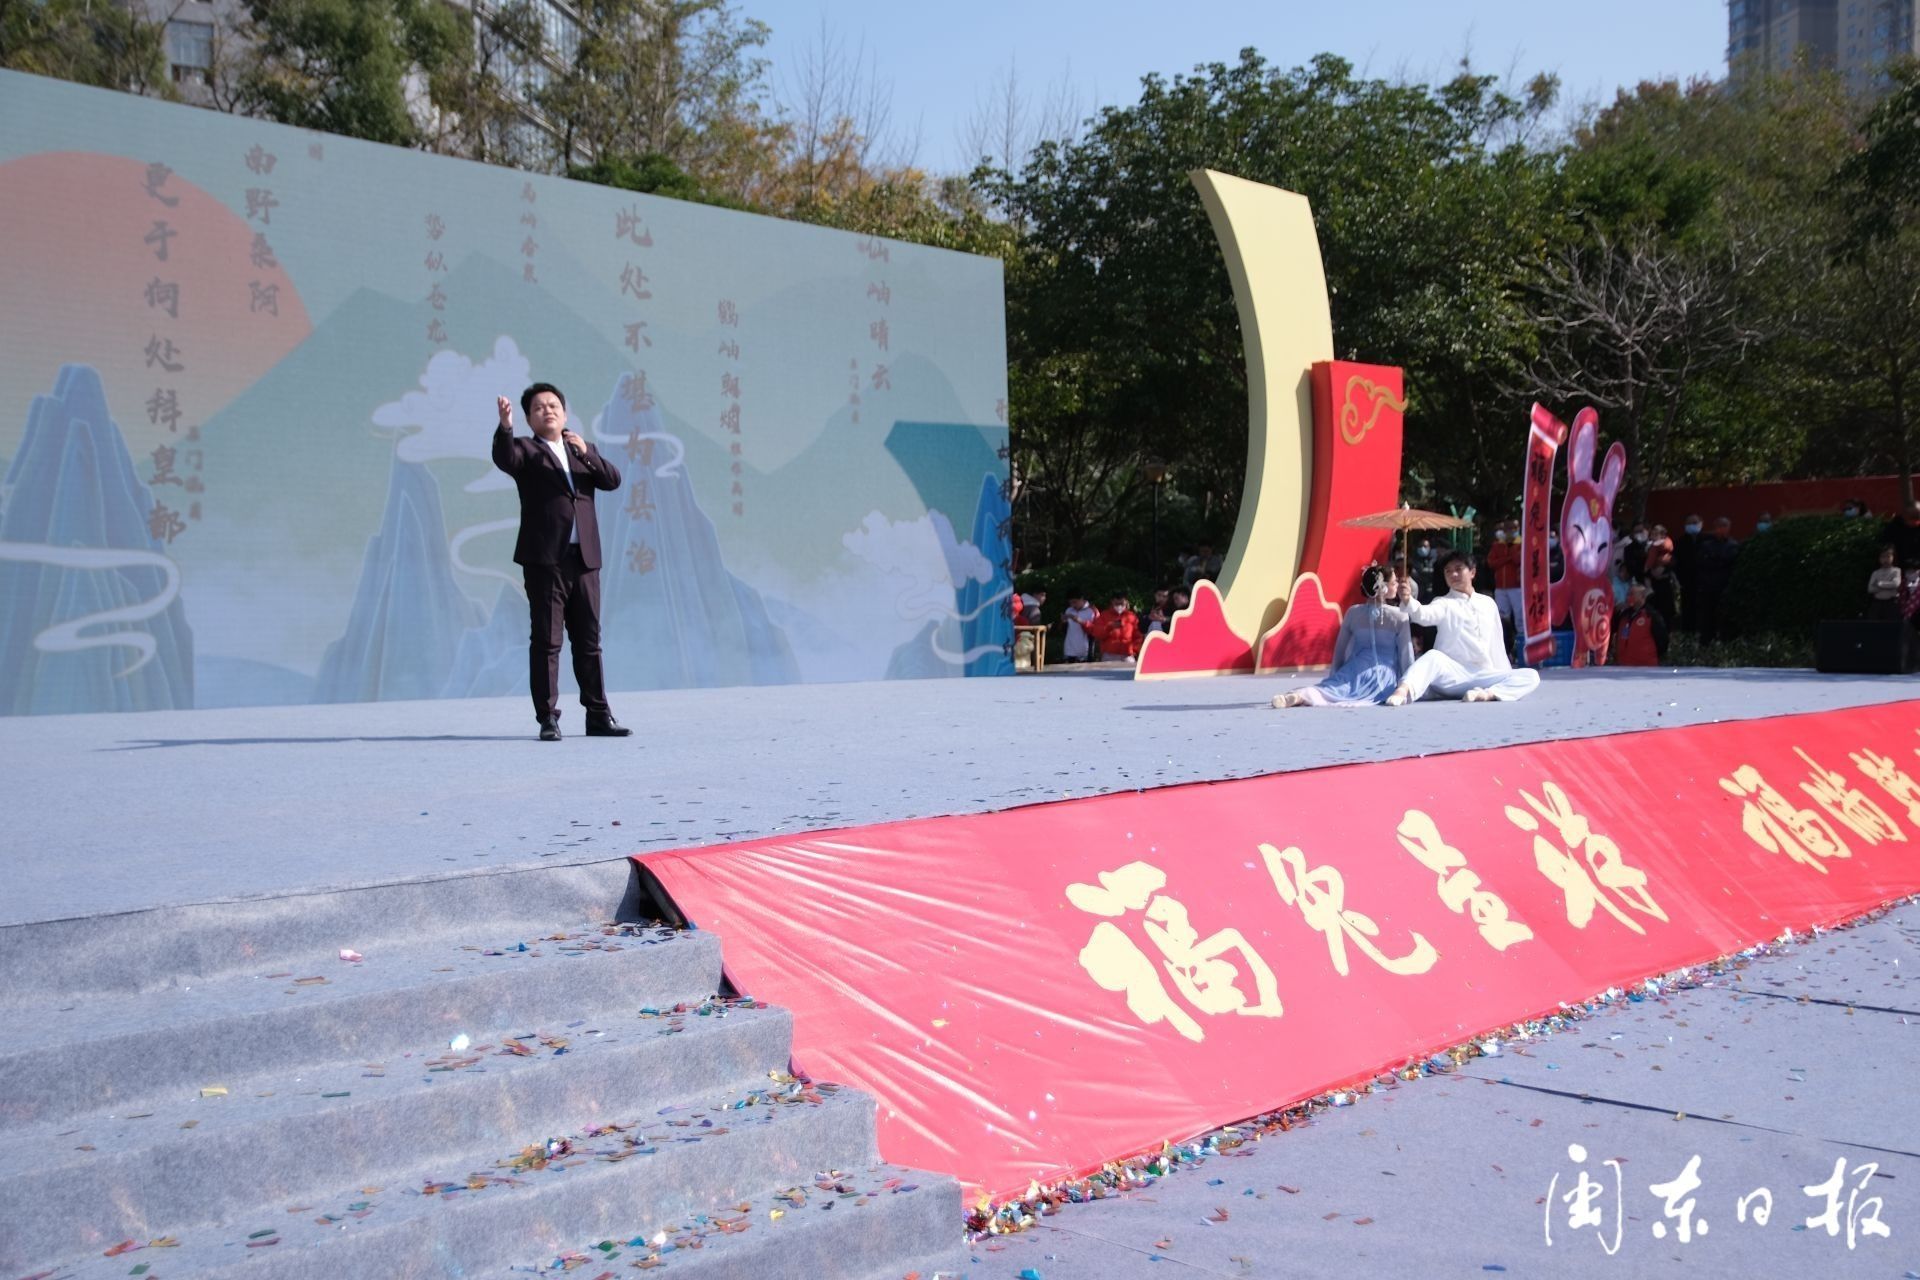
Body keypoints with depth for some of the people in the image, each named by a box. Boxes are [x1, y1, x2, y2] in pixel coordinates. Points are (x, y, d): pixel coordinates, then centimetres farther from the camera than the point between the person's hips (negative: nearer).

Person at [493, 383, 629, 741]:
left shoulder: (584, 450, 19)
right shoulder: (527, 450, 6)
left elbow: (613, 480, 5)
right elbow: (504, 458, -17)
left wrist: (586, 452, -8)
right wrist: (505, 427, -35)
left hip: (584, 558, 4)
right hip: (544, 559, -4)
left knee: (589, 641, 9)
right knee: (546, 641, -3)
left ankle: (598, 715, 15)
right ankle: (547, 718, 0)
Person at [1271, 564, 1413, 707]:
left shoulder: (1353, 612, 7)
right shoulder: (1399, 616, -2)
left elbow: (1340, 649, 14)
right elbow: (1406, 653, 2)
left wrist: (1336, 675, 26)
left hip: (1357, 670, 2)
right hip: (1385, 675, -2)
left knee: (1329, 688, -13)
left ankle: (1299, 696, -48)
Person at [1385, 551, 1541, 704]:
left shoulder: (1488, 604, 16)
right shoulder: (1445, 604, 3)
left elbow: (1496, 644, 21)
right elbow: (1424, 614, -21)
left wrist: (1506, 677, 16)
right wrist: (1408, 601, -42)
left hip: (1483, 677, 4)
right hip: (1451, 677, -4)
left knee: (1531, 676, -14)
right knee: (1433, 656, -35)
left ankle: (1487, 694, -38)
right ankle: (1403, 691, -61)